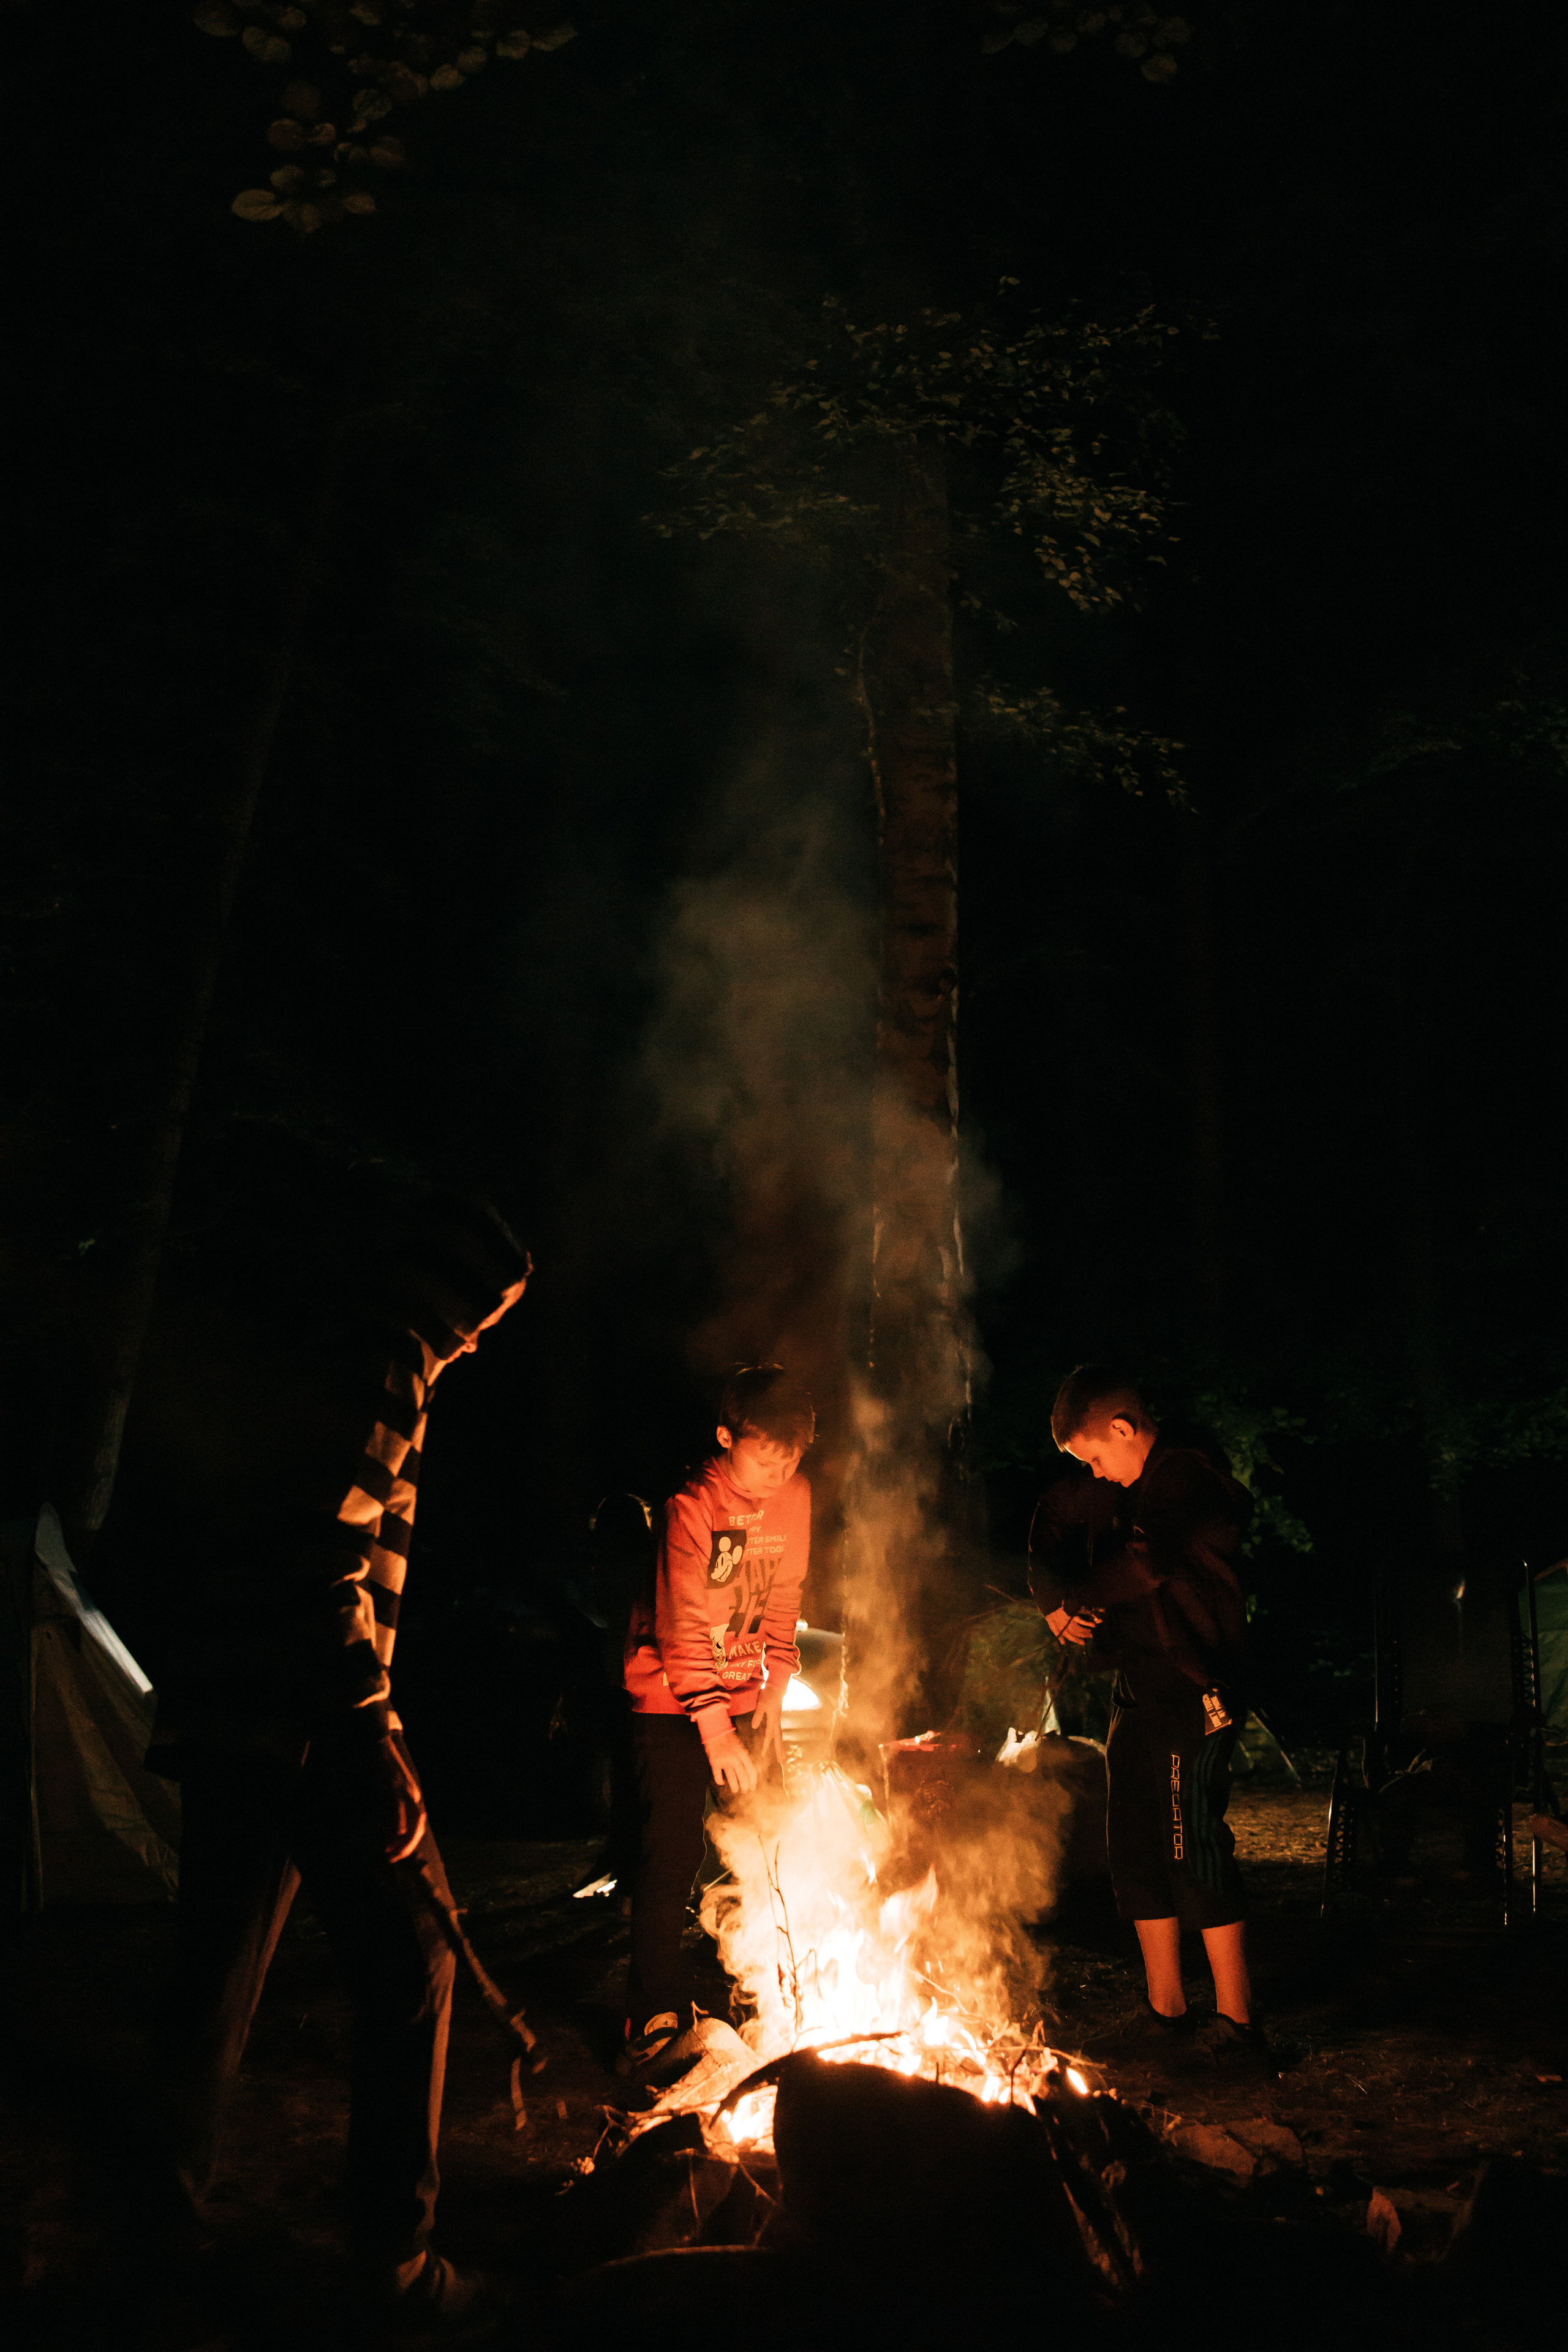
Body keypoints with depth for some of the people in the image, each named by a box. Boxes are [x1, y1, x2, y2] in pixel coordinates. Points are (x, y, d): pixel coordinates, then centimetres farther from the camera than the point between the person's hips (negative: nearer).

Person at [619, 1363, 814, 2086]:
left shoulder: (794, 1498, -1)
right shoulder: (692, 1508, -21)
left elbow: (782, 1607, 7)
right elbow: (685, 1634, -22)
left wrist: (771, 1700, -1)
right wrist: (718, 1734, -23)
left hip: (744, 1699, 6)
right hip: (673, 1702, -6)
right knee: (671, 1860, -10)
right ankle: (656, 2029, -2)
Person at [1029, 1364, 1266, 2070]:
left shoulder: (1188, 1476, -15)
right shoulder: (1109, 1486, 11)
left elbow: (1146, 1562, -27)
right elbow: (1051, 1527, 17)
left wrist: (1075, 1598, -9)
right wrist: (1057, 1600, -2)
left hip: (1193, 1693, -9)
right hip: (1137, 1692, 9)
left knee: (1194, 1852, -9)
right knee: (1137, 1854, 12)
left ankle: (1236, 2022, 0)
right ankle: (1164, 2010, 22)